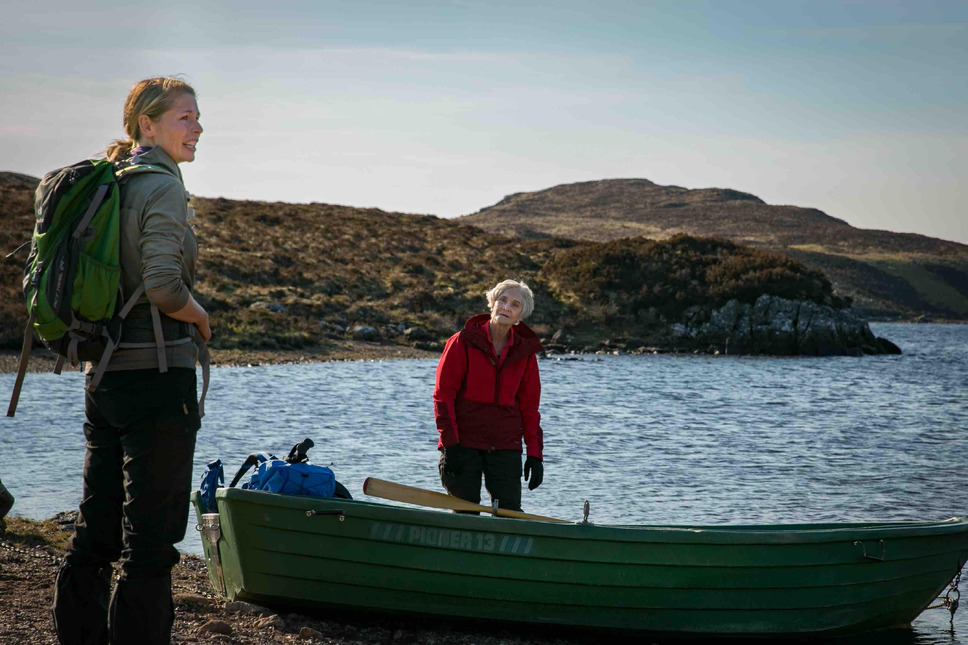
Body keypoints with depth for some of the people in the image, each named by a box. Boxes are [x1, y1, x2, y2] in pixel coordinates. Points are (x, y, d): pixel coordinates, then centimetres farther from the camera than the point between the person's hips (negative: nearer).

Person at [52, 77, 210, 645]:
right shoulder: (162, 186, -12)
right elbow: (162, 283, -23)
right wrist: (200, 318, -6)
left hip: (104, 375, 9)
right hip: (156, 373, -9)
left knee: (96, 532, 15)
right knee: (151, 537, -3)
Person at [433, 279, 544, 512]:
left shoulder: (525, 352, 8)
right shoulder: (462, 342, -1)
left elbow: (529, 407, 12)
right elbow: (443, 395, -4)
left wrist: (535, 454, 5)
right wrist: (450, 445, -11)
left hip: (506, 447, 3)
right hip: (464, 446, -3)